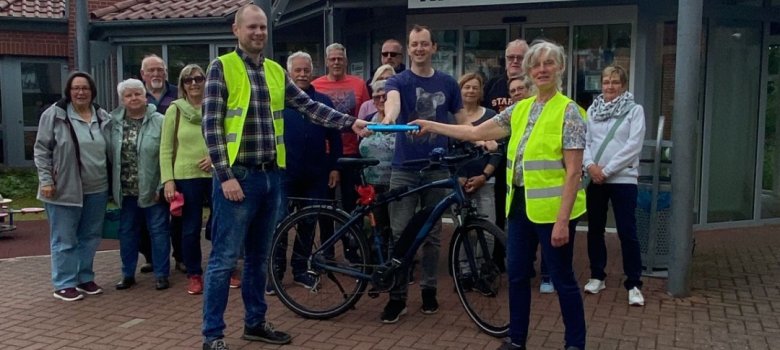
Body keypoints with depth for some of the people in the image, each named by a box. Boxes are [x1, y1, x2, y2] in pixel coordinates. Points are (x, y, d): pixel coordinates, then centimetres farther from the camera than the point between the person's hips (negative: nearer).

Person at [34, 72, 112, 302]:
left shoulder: (103, 117, 8)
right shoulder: (54, 115, -5)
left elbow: (109, 151, 15)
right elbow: (41, 150, -4)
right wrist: (46, 180, -10)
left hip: (97, 189, 5)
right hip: (65, 189, -4)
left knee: (90, 237, 12)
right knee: (65, 239, 2)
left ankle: (85, 278, 25)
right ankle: (64, 284, 11)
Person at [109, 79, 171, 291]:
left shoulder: (160, 122, -5)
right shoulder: (113, 122, 4)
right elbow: (108, 155, 7)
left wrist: (162, 186, -12)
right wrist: (112, 187, 3)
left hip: (152, 189, -3)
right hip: (126, 191, 3)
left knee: (159, 231, 4)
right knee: (127, 232, 12)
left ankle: (161, 274, 14)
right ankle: (128, 274, 25)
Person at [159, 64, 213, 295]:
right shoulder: (175, 110, 2)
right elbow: (165, 149, 1)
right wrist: (167, 180, -6)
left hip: (215, 174, 1)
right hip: (186, 176, -1)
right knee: (191, 228, 5)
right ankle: (194, 274, 19)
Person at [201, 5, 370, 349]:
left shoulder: (276, 71, 12)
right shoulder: (221, 67, -5)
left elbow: (309, 106, 6)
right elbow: (211, 126, -10)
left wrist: (350, 122, -7)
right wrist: (226, 176, -16)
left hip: (270, 176, 6)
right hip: (237, 177, -6)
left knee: (259, 257, 15)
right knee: (224, 259, 0)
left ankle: (255, 322, 28)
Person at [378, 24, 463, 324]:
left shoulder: (447, 83, 6)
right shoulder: (398, 80, -2)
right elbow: (393, 99, -26)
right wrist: (389, 117, -49)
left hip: (437, 167, 2)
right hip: (404, 167, -2)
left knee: (432, 233, 10)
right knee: (400, 233, -1)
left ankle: (429, 289, 24)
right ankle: (397, 297, 8)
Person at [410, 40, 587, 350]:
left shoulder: (568, 111, -10)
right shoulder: (520, 109, 9)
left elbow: (573, 171, -14)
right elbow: (475, 133, 13)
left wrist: (562, 220, -19)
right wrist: (430, 126, 10)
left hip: (552, 207, -6)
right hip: (520, 204, 7)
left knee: (562, 278, 4)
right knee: (517, 275, 13)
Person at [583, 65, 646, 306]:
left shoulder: (635, 110, -1)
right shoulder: (592, 110, 10)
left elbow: (633, 146, -10)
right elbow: (583, 141, 5)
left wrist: (607, 170, -14)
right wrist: (590, 165, -13)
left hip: (622, 179, -4)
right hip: (594, 178, 4)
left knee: (627, 232, -4)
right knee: (595, 229, 11)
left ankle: (634, 284, 5)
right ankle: (597, 276, 25)